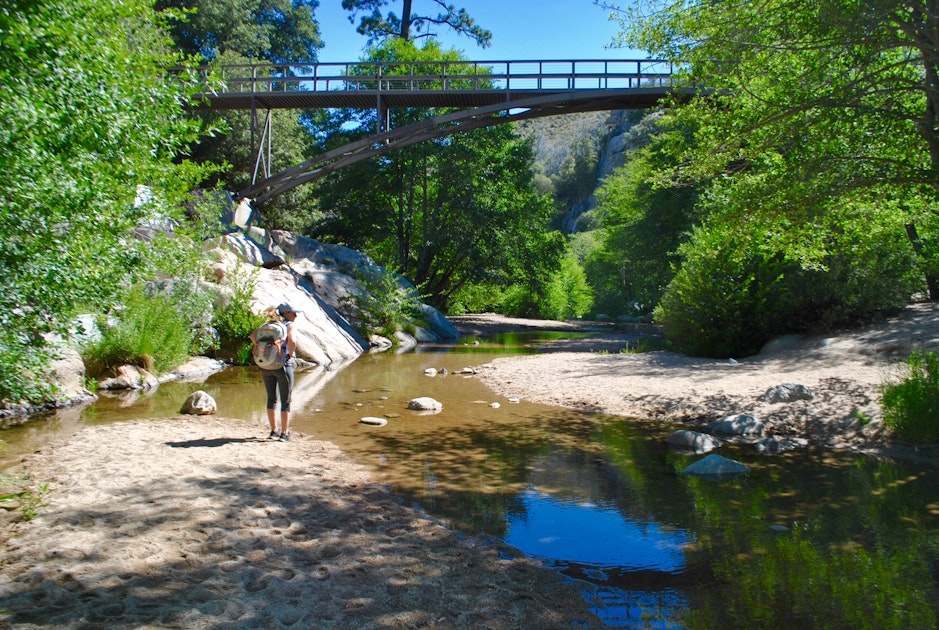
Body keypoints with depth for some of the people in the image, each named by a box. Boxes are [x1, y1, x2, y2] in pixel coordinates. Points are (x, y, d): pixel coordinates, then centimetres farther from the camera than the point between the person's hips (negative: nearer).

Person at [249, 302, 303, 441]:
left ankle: (274, 431, 23)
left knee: (271, 399, 16)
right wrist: (291, 354, -8)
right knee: (286, 401, 5)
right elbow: (292, 341, -24)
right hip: (283, 365, -5)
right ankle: (284, 433, 8)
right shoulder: (289, 325, -5)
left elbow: (253, 335, 2)